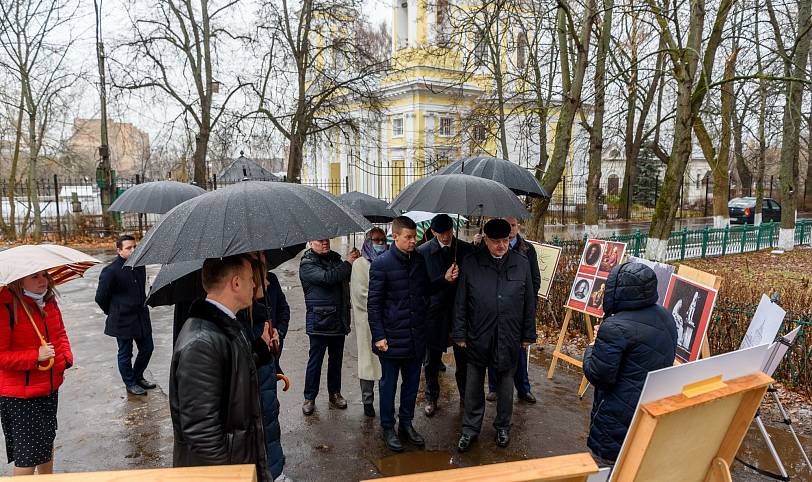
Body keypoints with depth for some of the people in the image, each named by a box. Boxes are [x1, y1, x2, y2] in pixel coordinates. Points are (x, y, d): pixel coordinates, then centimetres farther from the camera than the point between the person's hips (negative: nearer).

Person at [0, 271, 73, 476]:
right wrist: (36, 356, -25)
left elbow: (60, 333, 14)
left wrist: (66, 356, -2)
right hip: (20, 395, -7)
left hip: (50, 387, 7)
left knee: (47, 438, 23)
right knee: (27, 452, 2)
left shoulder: (49, 301, 1)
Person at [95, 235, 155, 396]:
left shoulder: (140, 266, 4)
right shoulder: (111, 271, -16)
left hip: (141, 317, 6)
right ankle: (130, 384, 25)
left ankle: (138, 377, 35)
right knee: (125, 354, 9)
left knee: (147, 348, 14)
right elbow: (100, 297, -8)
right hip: (123, 320, -6)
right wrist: (113, 312, 2)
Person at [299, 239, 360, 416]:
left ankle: (335, 393, 30)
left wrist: (355, 260, -6)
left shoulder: (335, 258, 10)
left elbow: (348, 277, 12)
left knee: (336, 358, 15)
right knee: (315, 360, 3)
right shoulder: (307, 265, -9)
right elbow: (327, 277, -24)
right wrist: (348, 263, -16)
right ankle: (309, 398, 17)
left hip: (339, 320, 6)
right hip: (319, 321, -6)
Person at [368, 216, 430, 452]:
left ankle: (406, 424, 33)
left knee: (412, 382, 16)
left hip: (416, 336, 5)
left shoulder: (420, 260, 3)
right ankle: (388, 428, 26)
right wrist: (378, 336, -12)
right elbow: (374, 304, -10)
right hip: (392, 336, -5)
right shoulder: (381, 264, -12)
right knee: (389, 384, 10)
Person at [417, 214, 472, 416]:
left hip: (461, 311, 1)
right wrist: (445, 279, -22)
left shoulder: (466, 249, -3)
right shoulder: (423, 252, -7)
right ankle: (431, 398, 31)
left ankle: (466, 395, 31)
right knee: (433, 360, 13)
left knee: (463, 358, 11)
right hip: (435, 311, -1)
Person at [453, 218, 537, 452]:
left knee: (505, 384, 16)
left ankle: (503, 426, 36)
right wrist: (460, 334, -2)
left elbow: (529, 303, 4)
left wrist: (528, 335, 5)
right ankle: (470, 428, 28)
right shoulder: (470, 263, -6)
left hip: (509, 337, 1)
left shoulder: (522, 264, -2)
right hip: (478, 337, -1)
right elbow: (461, 303, -2)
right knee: (474, 384, 11)